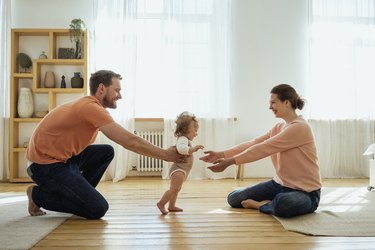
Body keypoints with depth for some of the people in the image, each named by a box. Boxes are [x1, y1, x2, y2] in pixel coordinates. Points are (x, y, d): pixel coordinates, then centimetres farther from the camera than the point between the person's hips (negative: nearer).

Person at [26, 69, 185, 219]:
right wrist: (165, 155, -16)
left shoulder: (89, 105, 10)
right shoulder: (91, 107, -22)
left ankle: (78, 193, 12)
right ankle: (38, 195, 3)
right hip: (46, 164, -10)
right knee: (98, 209, -12)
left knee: (107, 152, 7)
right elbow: (130, 141, -24)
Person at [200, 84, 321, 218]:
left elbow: (263, 148, -25)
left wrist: (230, 161, -25)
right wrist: (221, 154, -10)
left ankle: (261, 204, -11)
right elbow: (253, 144, -1)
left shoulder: (299, 127, -19)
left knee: (283, 204, -42)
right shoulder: (278, 127, 9)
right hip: (280, 184, 7)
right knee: (234, 198, 0)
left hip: (305, 191, -7)